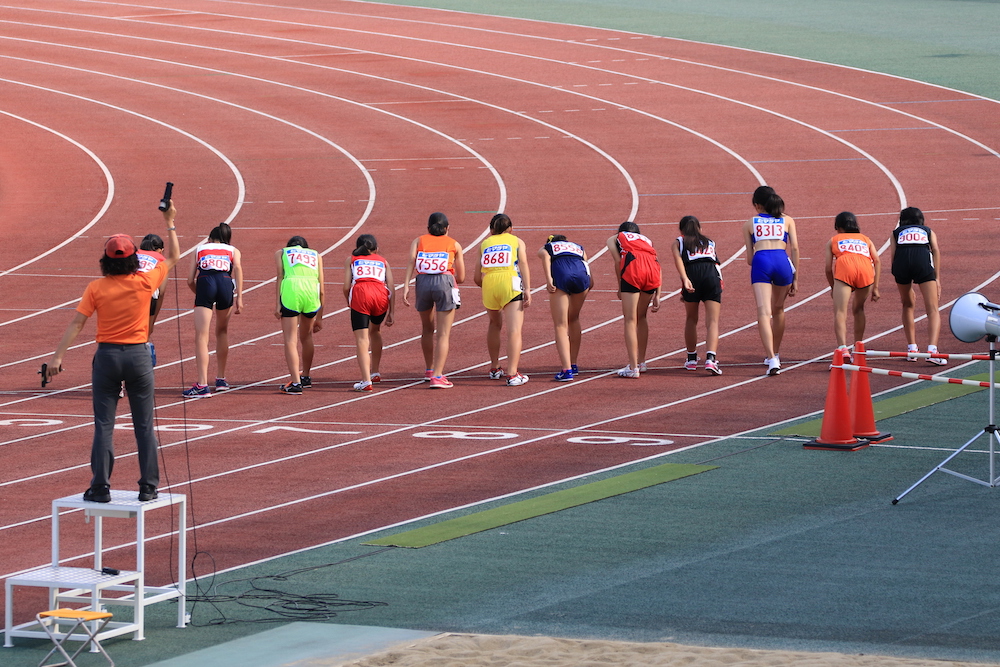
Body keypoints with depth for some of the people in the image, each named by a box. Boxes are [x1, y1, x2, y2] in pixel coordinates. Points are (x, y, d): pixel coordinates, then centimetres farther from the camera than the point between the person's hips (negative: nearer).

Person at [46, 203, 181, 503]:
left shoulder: (97, 288, -7)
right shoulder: (145, 283, -5)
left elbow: (77, 323, -11)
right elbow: (172, 257, 11)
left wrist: (58, 356, -10)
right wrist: (170, 223, 21)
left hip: (107, 356, -1)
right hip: (138, 355, 1)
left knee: (103, 426, 3)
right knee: (144, 426, 8)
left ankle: (100, 487, 2)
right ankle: (148, 487, 9)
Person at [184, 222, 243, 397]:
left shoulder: (200, 249, 28)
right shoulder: (233, 251, 26)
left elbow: (190, 281, 22)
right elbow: (237, 268, 5)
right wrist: (239, 298, -2)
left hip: (205, 283, -1)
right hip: (225, 283, 2)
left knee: (201, 336, -6)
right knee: (222, 332, 24)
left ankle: (202, 385, -17)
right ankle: (221, 379, 32)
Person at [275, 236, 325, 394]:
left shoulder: (281, 253, 25)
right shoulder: (316, 255, 28)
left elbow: (280, 277, 7)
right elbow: (321, 289, 21)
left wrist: (277, 304, 1)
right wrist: (319, 317, 24)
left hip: (290, 290, -3)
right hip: (312, 291, 3)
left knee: (290, 340, -1)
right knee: (306, 337, 23)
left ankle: (295, 383, -11)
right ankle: (306, 376, 38)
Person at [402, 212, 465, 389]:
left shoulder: (418, 241, 20)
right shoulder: (454, 245, 19)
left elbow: (411, 261, 0)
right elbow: (461, 277, 18)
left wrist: (406, 286, -8)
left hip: (423, 282, 2)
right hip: (445, 283, -2)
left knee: (427, 329, 22)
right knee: (443, 334, -2)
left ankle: (429, 370, 34)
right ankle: (437, 376, -13)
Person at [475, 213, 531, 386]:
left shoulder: (484, 244, 24)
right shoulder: (516, 241, 19)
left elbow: (477, 278, 20)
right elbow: (523, 264, 1)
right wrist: (527, 290, -7)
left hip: (488, 283, 3)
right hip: (511, 284, -3)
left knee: (495, 324, 27)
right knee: (514, 330, -7)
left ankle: (494, 368, 35)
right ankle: (512, 374, -18)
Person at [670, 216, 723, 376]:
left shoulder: (678, 243, 23)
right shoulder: (710, 243, 33)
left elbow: (678, 259, 2)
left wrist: (685, 280, -14)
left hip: (692, 273, -1)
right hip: (712, 274, 1)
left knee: (691, 319, 19)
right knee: (712, 321, -4)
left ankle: (692, 359, 26)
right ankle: (710, 358, -23)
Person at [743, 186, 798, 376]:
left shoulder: (750, 224, 20)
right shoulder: (787, 221, 21)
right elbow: (794, 248, 12)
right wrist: (795, 278, 15)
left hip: (760, 262, -2)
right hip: (782, 261, 2)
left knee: (764, 312, -11)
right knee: (778, 310, 23)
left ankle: (772, 360, -25)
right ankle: (775, 354, 35)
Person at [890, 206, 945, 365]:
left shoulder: (896, 233, 32)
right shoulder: (928, 231, 32)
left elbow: (892, 254, 16)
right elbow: (936, 251, 14)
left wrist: (901, 287, 15)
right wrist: (937, 279, 6)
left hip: (901, 262, 1)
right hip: (923, 260, -1)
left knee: (908, 306, 25)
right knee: (933, 310, -4)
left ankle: (912, 348, 22)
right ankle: (932, 349, -24)